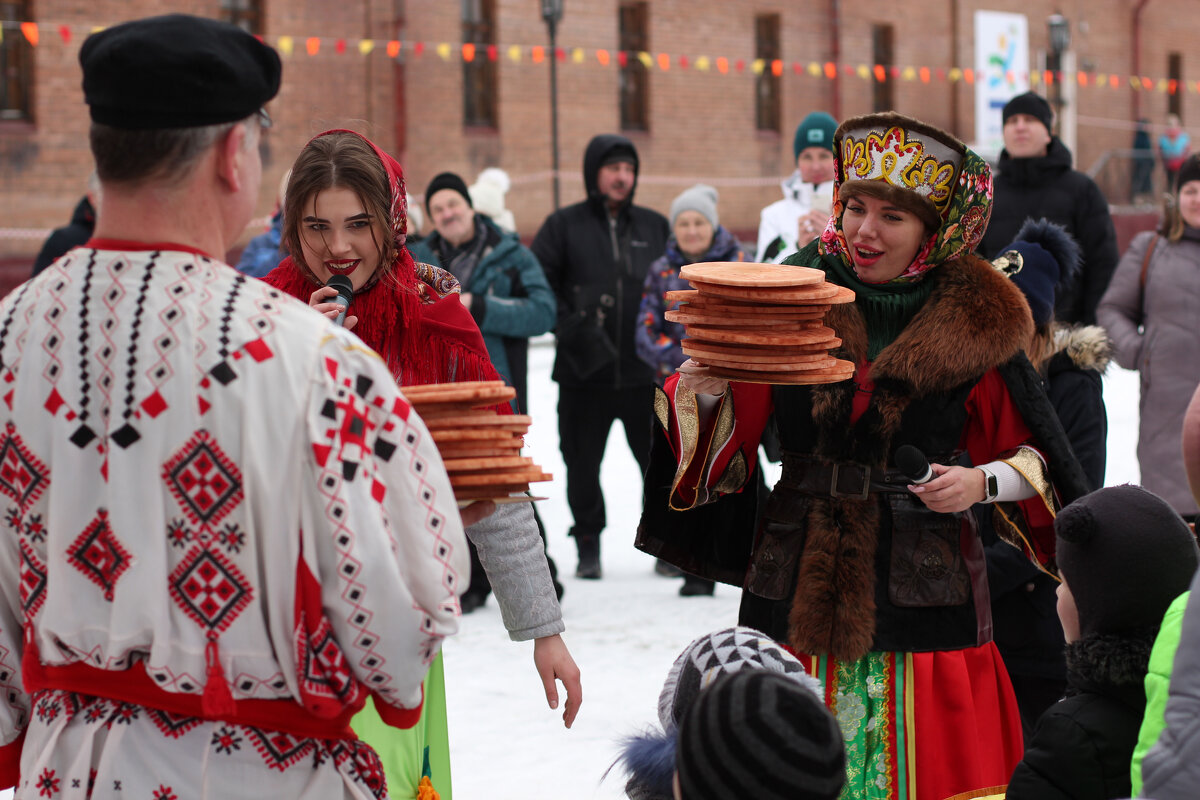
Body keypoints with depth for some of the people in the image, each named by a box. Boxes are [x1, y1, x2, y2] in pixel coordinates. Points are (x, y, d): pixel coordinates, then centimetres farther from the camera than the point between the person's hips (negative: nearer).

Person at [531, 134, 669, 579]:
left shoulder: (655, 227, 11)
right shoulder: (564, 226, 4)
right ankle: (588, 547, 19)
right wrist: (568, 326, -12)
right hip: (584, 374, -1)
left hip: (645, 371, 1)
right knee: (582, 464, 6)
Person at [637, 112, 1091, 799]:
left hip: (922, 585, -1)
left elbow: (1037, 457, 7)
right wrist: (703, 392, -23)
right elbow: (728, 434, -3)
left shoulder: (975, 323, 1)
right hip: (800, 587, 1)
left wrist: (984, 480, -11)